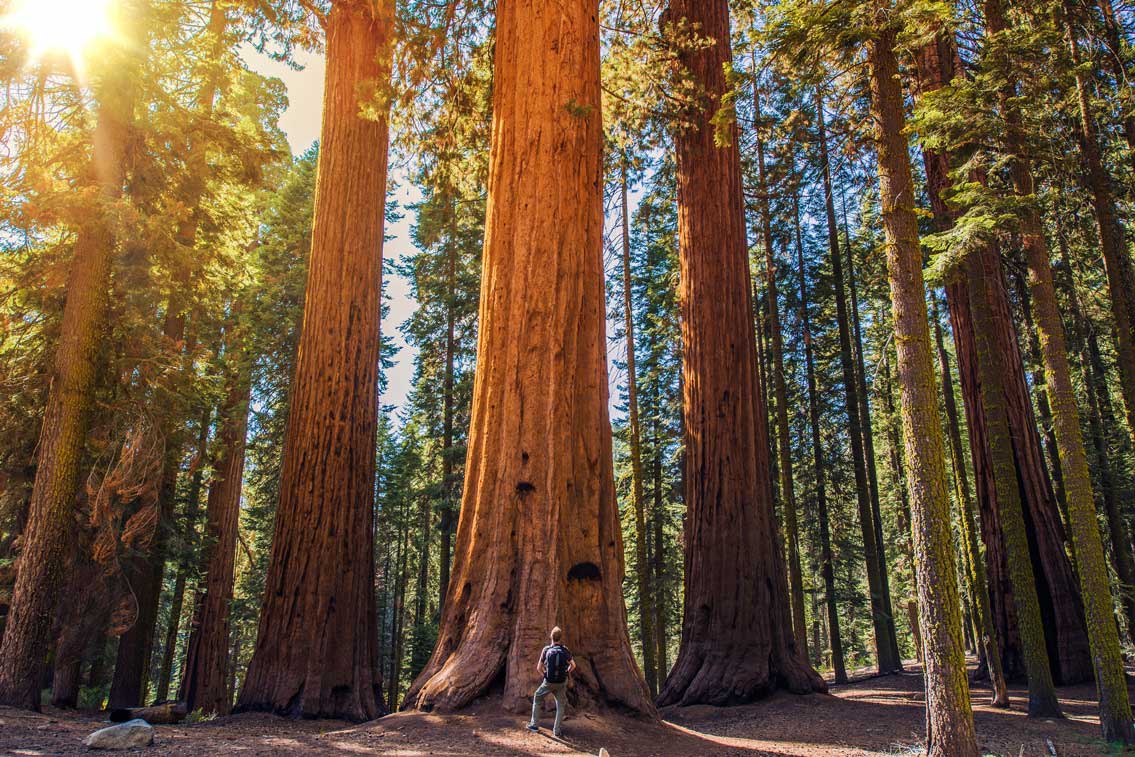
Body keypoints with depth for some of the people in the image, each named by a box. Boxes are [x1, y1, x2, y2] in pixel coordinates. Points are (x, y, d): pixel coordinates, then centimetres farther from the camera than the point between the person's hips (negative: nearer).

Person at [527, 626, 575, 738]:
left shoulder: (546, 650, -9)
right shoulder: (565, 650, -4)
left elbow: (539, 667, -3)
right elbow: (573, 665, 6)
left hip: (548, 682, -1)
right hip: (562, 682, 1)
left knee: (537, 699, 20)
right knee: (560, 705, 13)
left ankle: (534, 724, 23)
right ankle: (556, 731, 7)